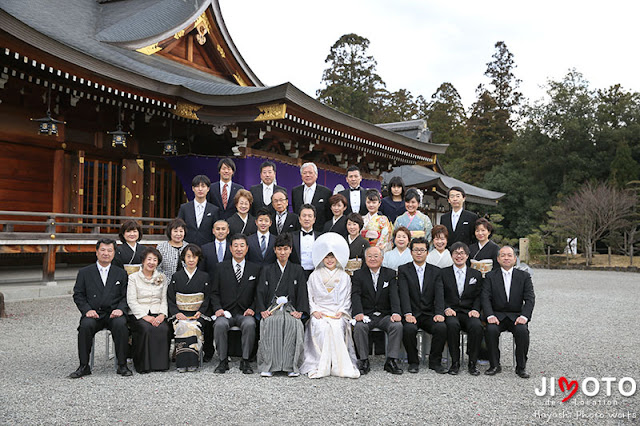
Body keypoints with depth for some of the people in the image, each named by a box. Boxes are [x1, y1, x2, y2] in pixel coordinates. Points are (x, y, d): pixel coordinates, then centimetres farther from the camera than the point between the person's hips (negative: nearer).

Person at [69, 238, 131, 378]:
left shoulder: (121, 273, 14)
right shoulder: (84, 272, 12)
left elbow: (126, 296, 10)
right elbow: (78, 295, 8)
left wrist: (120, 309, -11)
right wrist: (87, 310, -10)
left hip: (113, 314, 0)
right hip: (93, 314, 0)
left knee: (121, 324, -32)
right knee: (85, 325, -32)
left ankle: (122, 365, -20)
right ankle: (84, 366, -18)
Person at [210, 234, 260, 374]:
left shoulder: (255, 269, 10)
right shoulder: (222, 268, 10)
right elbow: (214, 292, 9)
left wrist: (252, 309, -6)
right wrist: (218, 308, -7)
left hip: (245, 313, 0)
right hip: (226, 312, 0)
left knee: (249, 324, -33)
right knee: (220, 324, -32)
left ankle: (245, 361, -18)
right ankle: (223, 361, -15)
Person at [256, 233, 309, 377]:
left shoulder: (297, 270, 18)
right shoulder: (267, 270, 18)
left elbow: (302, 293, 9)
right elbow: (260, 292, 10)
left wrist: (299, 311, -7)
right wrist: (263, 310, -7)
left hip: (290, 308, 0)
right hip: (271, 308, 0)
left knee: (294, 324, -34)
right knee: (271, 323, -35)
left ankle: (291, 365, -28)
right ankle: (268, 365, -31)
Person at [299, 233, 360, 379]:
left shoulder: (344, 277, 14)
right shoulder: (314, 276, 14)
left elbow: (347, 298, 12)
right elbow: (310, 296, 10)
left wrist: (341, 311, -5)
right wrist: (314, 310, -5)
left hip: (338, 313, 0)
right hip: (319, 313, 0)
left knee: (337, 328, -31)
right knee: (322, 328, -31)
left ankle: (340, 365, -27)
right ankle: (320, 366, -29)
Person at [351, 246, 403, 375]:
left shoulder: (390, 274, 9)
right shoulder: (358, 274, 6)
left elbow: (394, 295, -4)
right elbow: (355, 295, -7)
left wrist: (396, 313, -22)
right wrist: (358, 313, -25)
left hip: (385, 315, 1)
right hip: (366, 315, -1)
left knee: (397, 326, -27)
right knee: (359, 327, -31)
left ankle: (391, 361, -17)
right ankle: (363, 361, -18)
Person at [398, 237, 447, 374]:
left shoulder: (435, 271, 12)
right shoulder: (403, 270, 5)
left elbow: (439, 294, 0)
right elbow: (404, 294, -8)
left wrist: (439, 313, -17)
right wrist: (408, 314, -22)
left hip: (429, 315, 2)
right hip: (412, 314, -2)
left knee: (441, 328, -28)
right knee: (409, 329, -33)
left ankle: (435, 362, -6)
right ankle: (413, 362, -9)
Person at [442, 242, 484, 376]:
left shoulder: (476, 274, 16)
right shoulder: (443, 273, 11)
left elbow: (478, 296, 11)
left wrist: (475, 309, -8)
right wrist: (446, 308, -12)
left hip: (468, 313, 1)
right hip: (451, 312, -1)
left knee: (477, 326, -32)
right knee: (452, 324, -36)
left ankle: (472, 363, -18)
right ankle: (455, 362, -22)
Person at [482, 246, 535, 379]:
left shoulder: (524, 276, 8)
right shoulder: (490, 277, 7)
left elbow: (530, 299, -1)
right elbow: (486, 298, -2)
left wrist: (524, 316, -19)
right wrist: (490, 315, -20)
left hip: (516, 316, 0)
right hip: (497, 315, 0)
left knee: (522, 331, -31)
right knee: (491, 330, -30)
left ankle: (521, 367, -13)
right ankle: (494, 365, -13)